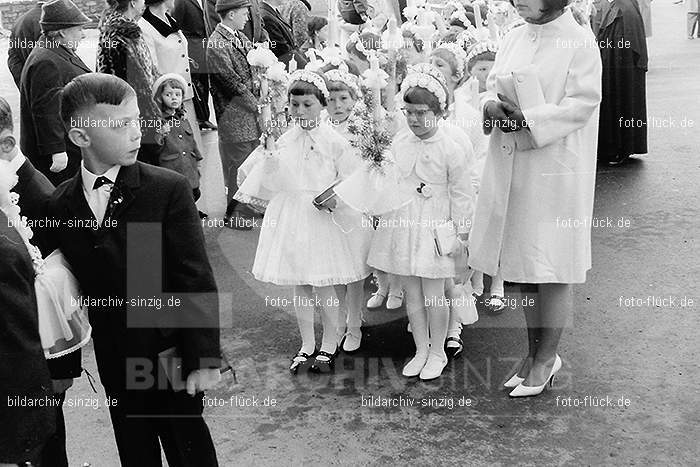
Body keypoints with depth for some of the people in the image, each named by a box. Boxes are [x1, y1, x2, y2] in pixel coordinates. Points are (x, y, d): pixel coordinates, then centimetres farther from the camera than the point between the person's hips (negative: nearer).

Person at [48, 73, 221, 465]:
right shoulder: (60, 205, -1)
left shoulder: (169, 189, -12)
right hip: (115, 368, 3)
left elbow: (197, 279, -12)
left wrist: (204, 358, -14)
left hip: (173, 360, -3)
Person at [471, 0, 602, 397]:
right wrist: (493, 107, -8)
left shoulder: (579, 41, -7)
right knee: (523, 265, 12)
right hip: (511, 167, 6)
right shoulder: (513, 40, 12)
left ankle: (546, 358, 17)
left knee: (550, 269, 1)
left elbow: (583, 103, -13)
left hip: (556, 171, -6)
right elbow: (493, 85, 14)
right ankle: (536, 352, 27)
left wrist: (530, 119, -19)